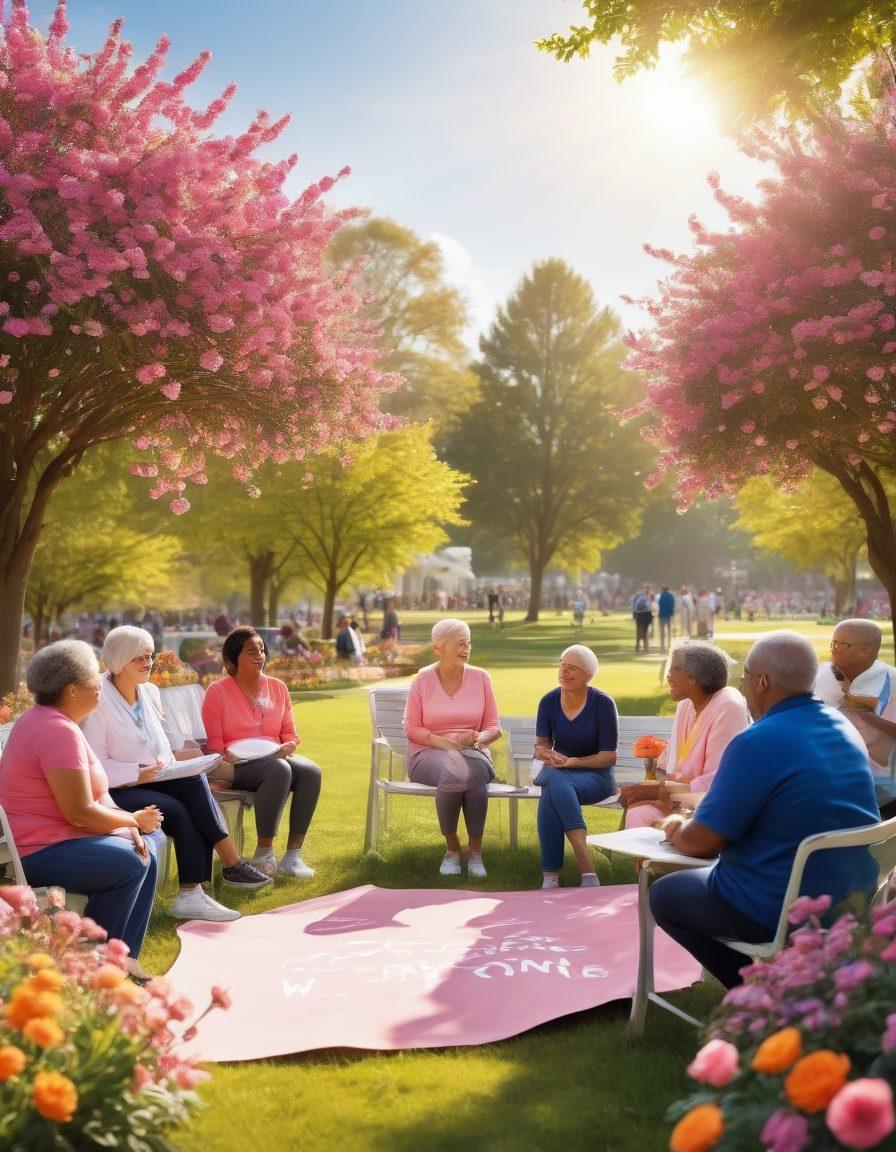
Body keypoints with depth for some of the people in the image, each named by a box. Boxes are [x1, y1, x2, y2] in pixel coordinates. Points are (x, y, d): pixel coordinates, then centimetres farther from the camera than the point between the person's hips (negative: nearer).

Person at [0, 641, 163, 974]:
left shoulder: (47, 720, 13)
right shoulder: (59, 731, -21)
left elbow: (93, 795, 14)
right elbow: (81, 813, -24)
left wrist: (130, 825, -1)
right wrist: (134, 821, -8)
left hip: (46, 840, 11)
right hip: (39, 854, -11)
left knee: (147, 847, 9)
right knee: (131, 863, -23)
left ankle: (124, 958, 10)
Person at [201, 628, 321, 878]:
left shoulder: (277, 688, 14)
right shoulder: (217, 691, 2)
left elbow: (290, 733, 17)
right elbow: (212, 744, -1)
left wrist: (289, 746, -5)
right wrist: (222, 762, -21)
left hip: (275, 757, 5)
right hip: (238, 766, -5)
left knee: (311, 770, -28)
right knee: (280, 770, -36)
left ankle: (293, 855, -23)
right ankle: (264, 854, -26)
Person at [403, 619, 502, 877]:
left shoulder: (480, 677, 6)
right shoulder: (423, 679, 1)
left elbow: (493, 727, 9)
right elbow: (411, 728, 1)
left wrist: (478, 738, -14)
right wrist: (443, 742, -16)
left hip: (473, 751, 2)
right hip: (429, 753, -2)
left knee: (476, 772, -37)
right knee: (453, 772, -38)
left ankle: (476, 851, -24)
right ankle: (452, 849, -18)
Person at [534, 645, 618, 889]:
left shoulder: (603, 704, -9)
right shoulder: (549, 701, 1)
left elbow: (609, 757, -8)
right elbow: (541, 745, 4)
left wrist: (572, 762, -22)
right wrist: (548, 755, -21)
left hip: (595, 775, -3)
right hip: (557, 770, 3)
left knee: (550, 795, -36)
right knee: (555, 781, -37)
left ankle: (551, 874, -33)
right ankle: (587, 870, -41)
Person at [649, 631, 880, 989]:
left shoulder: (757, 744, -23)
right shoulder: (844, 728, 4)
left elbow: (700, 842, -18)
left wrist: (676, 831, 6)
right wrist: (699, 812, 18)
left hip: (781, 916, -8)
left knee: (664, 895, 14)